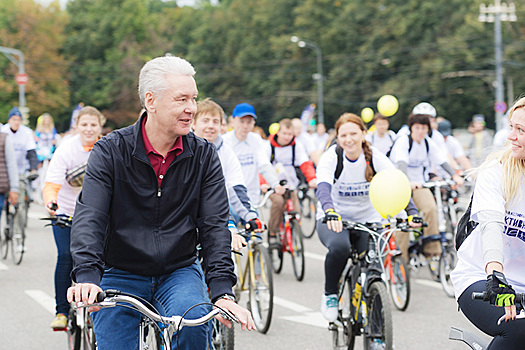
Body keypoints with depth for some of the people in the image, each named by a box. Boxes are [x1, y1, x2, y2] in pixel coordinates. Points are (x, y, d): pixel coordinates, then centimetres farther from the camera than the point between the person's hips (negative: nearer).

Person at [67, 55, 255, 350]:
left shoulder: (204, 156, -2)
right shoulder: (110, 152, -8)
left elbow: (215, 225, -8)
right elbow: (89, 218, -18)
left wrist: (223, 292, -22)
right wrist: (87, 277, -36)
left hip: (180, 272, 0)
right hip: (121, 276, 0)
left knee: (194, 321, -30)